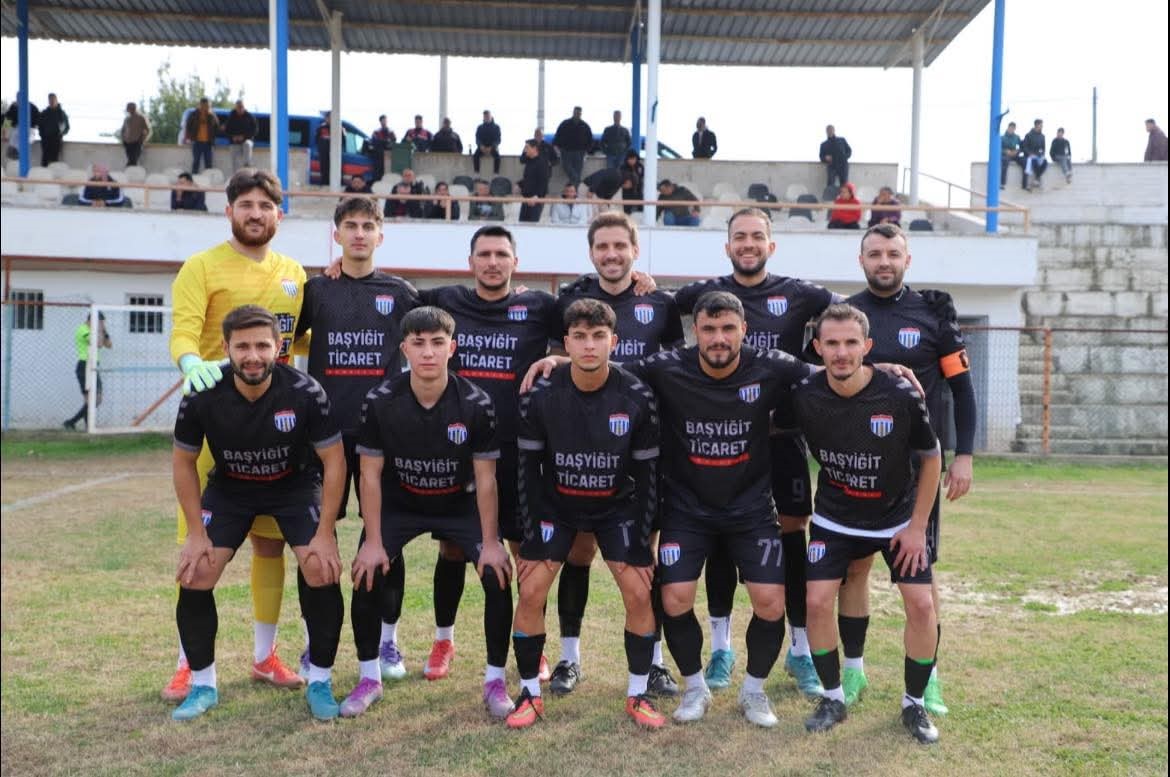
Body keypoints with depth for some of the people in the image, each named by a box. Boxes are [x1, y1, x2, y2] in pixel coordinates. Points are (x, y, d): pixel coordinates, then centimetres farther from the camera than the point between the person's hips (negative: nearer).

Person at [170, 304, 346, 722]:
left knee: (322, 569, -20)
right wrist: (197, 533, -9)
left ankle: (320, 681, 0)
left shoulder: (305, 393, -28)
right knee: (194, 574, -11)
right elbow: (184, 463, -6)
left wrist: (325, 534, -19)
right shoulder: (201, 397, -22)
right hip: (229, 488, 2)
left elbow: (334, 461, -17)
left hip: (296, 486, -2)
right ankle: (202, 684, 11)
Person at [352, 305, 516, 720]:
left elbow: (485, 478, -14)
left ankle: (495, 680, 1)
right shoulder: (380, 401, -19)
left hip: (461, 505, -1)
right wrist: (373, 541, -14)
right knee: (368, 576, -16)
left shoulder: (476, 403, -21)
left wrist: (489, 543, -15)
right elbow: (371, 474, -12)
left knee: (498, 576, -18)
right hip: (398, 505, 1)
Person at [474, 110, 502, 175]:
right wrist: (481, 146, -20)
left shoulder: (496, 127, 5)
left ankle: (496, 174, -37)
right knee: (475, 155, -31)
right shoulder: (480, 127, 11)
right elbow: (477, 139, 4)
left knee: (497, 156, -35)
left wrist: (491, 147, -21)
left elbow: (498, 140, -3)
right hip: (482, 147, 1)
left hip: (492, 147, -1)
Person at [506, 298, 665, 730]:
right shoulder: (541, 396, -19)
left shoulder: (637, 399, -18)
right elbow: (528, 469, -10)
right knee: (531, 592, -9)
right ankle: (530, 694, 10)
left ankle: (637, 695, 11)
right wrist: (531, 538, -11)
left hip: (617, 507, 0)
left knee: (639, 593, -8)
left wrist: (640, 543, -9)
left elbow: (647, 475, -9)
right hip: (554, 506, 0)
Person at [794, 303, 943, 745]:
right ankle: (833, 699, 14)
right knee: (817, 601, -8)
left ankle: (915, 704, 16)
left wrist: (917, 526, -7)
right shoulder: (805, 397, -18)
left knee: (921, 604, -7)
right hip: (835, 519, 1)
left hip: (898, 518, -1)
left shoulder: (901, 396, -23)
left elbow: (930, 459, -8)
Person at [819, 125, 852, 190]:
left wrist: (844, 157, -5)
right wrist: (825, 158, -10)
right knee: (830, 185, -18)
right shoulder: (824, 144, 16)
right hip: (831, 167, 0)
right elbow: (821, 156, 14)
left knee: (844, 186, -8)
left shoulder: (842, 140, 14)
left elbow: (849, 151, 15)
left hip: (843, 166, 0)